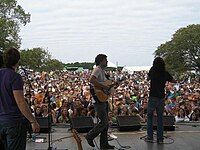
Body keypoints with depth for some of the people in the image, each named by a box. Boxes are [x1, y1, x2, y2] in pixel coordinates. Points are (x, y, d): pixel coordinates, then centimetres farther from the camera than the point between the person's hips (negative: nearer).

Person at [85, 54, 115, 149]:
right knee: (103, 122, -9)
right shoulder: (97, 70, -12)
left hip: (104, 100, 10)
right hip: (99, 100, -10)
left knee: (106, 123, 11)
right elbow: (92, 80, -29)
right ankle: (90, 136, 10)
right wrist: (104, 87, -25)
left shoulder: (103, 71, 19)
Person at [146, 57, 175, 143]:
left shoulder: (152, 71, -5)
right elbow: (173, 81, 13)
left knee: (150, 117, 9)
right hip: (161, 98, 2)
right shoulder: (165, 73, -2)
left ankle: (150, 137, 7)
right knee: (160, 118, 9)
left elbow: (148, 77, 15)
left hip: (152, 97, -2)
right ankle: (160, 138, 10)